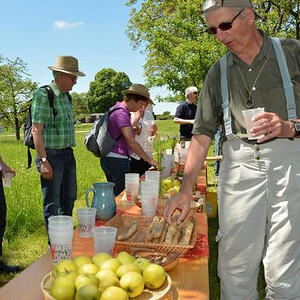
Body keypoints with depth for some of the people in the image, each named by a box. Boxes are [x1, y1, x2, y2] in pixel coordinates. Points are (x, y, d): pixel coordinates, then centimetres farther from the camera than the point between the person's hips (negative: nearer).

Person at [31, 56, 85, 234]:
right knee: (52, 203, 1)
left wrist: (69, 151, 17)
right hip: (51, 155, -9)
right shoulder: (43, 95, -13)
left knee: (69, 199, 18)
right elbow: (36, 131, -18)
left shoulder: (66, 96, 12)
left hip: (68, 154, 9)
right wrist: (43, 161, -21)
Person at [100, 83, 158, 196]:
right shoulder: (121, 113, -16)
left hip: (108, 159, 11)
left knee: (114, 196, 16)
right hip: (117, 160, -11)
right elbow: (131, 142, -21)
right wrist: (150, 160, -18)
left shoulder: (118, 109, 15)